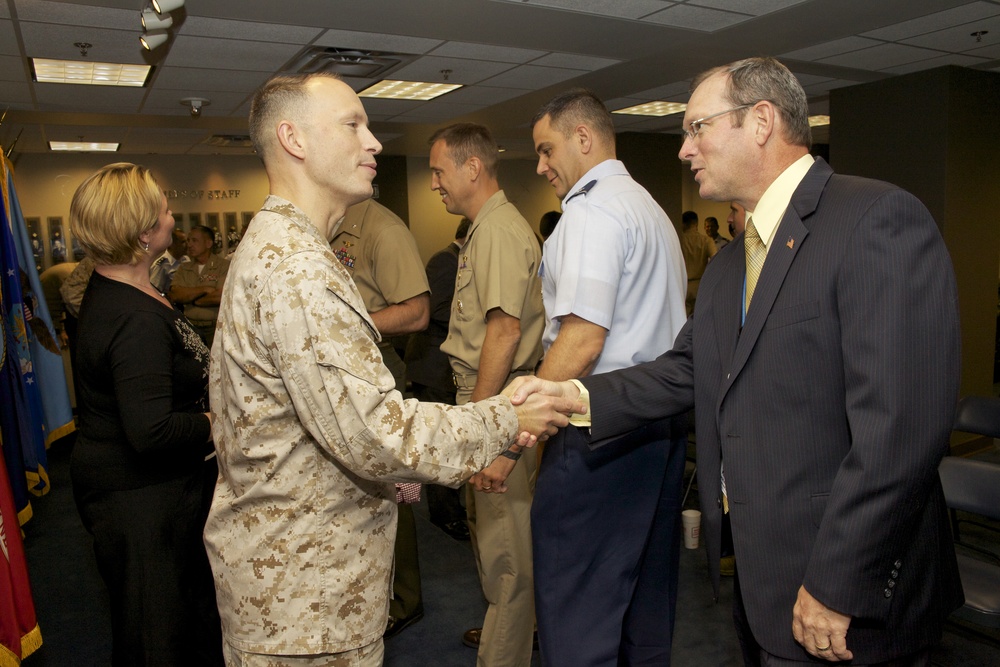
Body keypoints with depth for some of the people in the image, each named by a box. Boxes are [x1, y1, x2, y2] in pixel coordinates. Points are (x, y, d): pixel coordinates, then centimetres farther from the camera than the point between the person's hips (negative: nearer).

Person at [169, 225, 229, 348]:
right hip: (190, 325, 4)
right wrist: (205, 289, -10)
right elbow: (175, 295, 0)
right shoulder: (183, 268, 14)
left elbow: (220, 297, -13)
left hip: (216, 326, -3)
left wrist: (188, 298, 0)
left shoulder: (224, 265, -2)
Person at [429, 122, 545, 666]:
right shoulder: (486, 228, 16)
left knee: (505, 543, 2)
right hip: (488, 399, 11)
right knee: (487, 527, 23)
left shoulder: (499, 231, -16)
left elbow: (505, 330, -24)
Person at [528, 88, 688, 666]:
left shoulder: (590, 209, -11)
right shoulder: (652, 209, 20)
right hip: (665, 422, 10)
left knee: (576, 610, -1)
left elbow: (583, 341, -21)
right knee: (648, 593, 20)